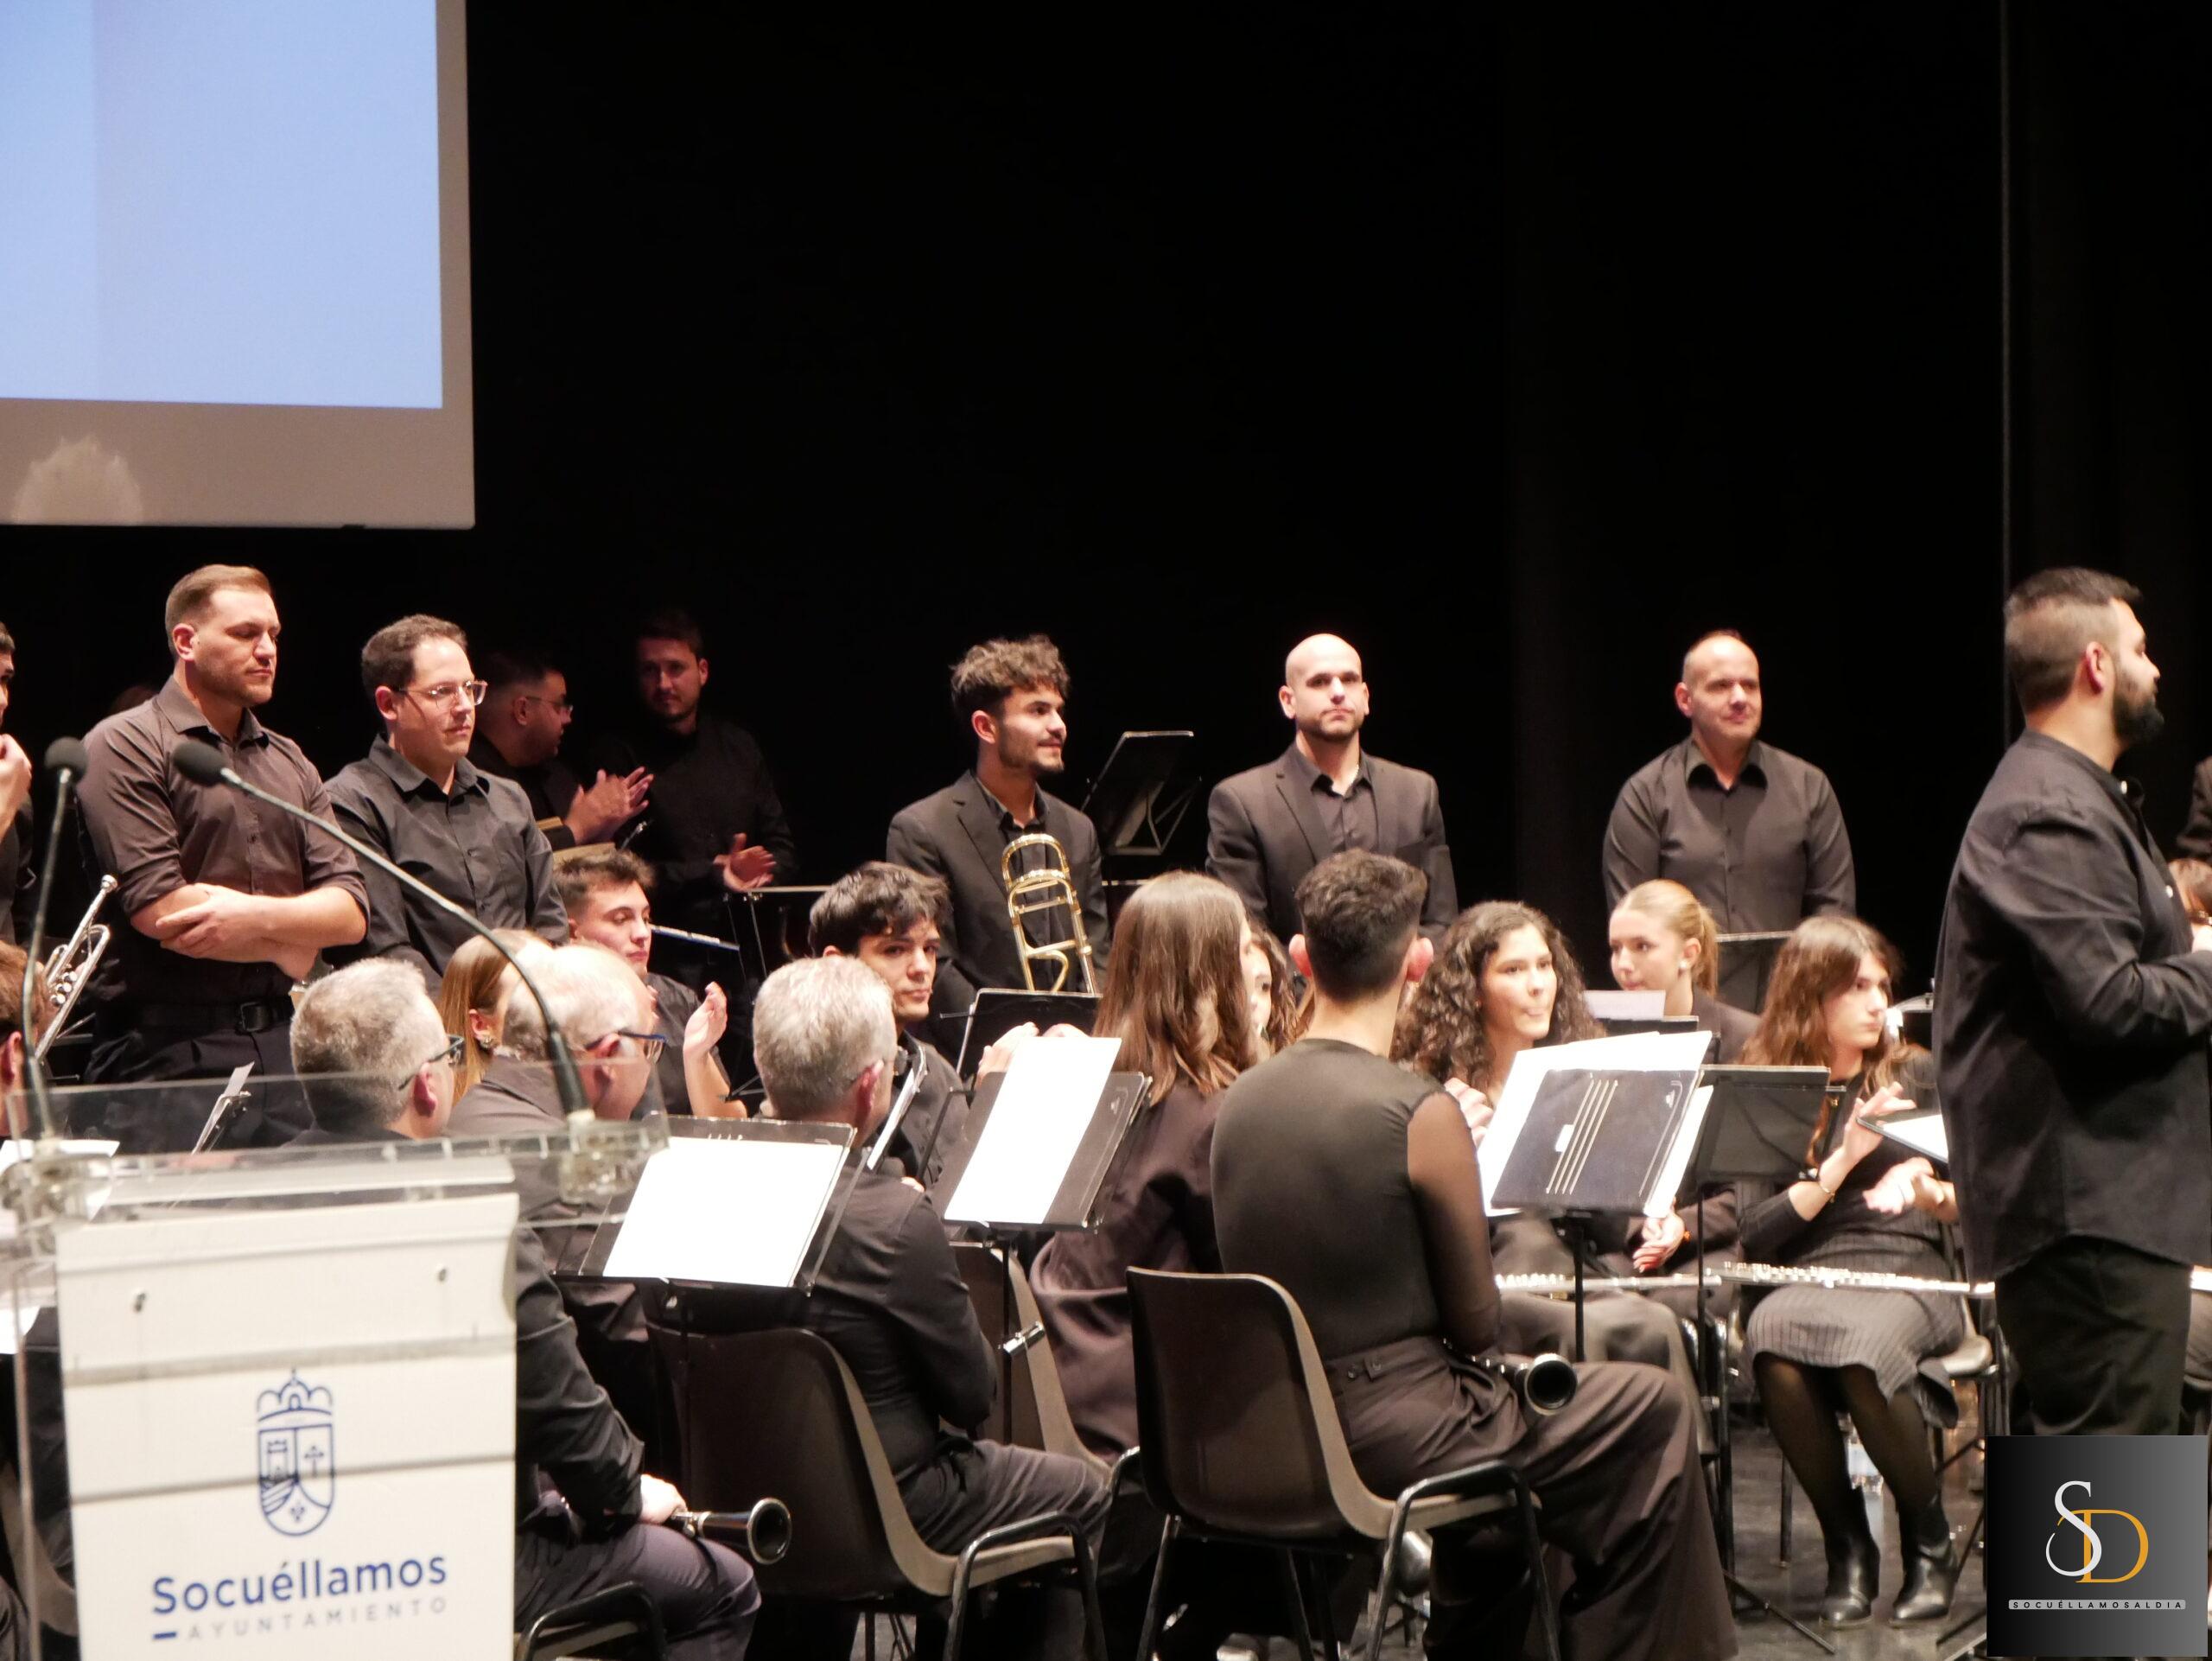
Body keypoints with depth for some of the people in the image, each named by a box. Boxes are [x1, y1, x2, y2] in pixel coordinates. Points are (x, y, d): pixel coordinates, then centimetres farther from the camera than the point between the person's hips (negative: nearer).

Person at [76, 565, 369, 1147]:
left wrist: (259, 917, -12)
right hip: (169, 1057, -6)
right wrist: (292, 942, -2)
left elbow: (350, 912, 8)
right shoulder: (124, 747, -2)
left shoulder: (288, 763, 18)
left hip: (282, 1049, 6)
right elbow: (159, 911, -13)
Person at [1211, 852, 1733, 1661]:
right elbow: (1477, 1322, -11)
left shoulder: (1239, 1102, 0)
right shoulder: (1420, 1113, -19)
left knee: (1488, 1403, 35)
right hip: (1387, 1435, -7)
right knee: (1656, 1410, 11)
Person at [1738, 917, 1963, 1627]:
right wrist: (1845, 1157, -7)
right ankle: (1846, 1544, -16)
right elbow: (1755, 1235, 0)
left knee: (1864, 1342, -37)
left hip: (1907, 1273, 0)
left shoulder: (1916, 1076, 13)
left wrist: (1933, 1193, -10)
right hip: (1803, 1277, 0)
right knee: (1774, 1337, -37)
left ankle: (1929, 1543, -13)